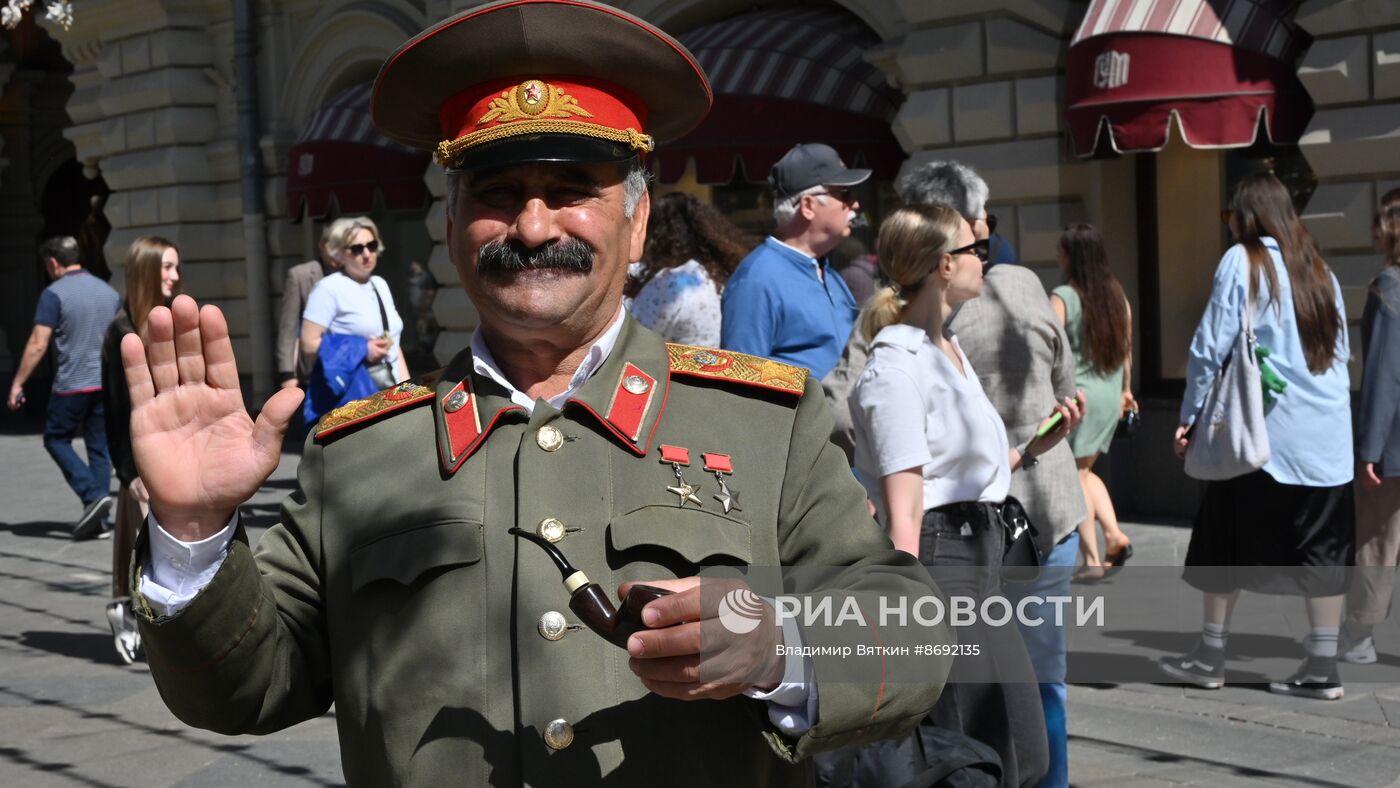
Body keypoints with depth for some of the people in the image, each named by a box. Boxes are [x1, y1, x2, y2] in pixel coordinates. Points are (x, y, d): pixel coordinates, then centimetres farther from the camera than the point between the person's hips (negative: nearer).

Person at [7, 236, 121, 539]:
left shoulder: (54, 293, -9)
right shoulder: (109, 292, 9)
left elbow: (38, 345, -13)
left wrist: (17, 383, -6)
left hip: (71, 385, -5)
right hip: (106, 383, 6)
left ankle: (93, 495, -7)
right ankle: (98, 520, 8)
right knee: (99, 448, 9)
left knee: (56, 439, 10)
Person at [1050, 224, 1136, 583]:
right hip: (1111, 395, 6)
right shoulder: (1117, 294, 7)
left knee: (1076, 476, 3)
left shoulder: (1063, 298, -12)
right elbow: (1126, 346, 14)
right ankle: (1114, 534, 7)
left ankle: (1092, 560, 3)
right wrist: (1126, 389, 23)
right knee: (1085, 471, 21)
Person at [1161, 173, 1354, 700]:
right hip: (1328, 432, 5)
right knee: (1322, 547, 6)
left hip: (1263, 430, -5)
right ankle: (1322, 667, 6)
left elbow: (1211, 346, -7)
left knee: (1228, 540, 6)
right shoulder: (1319, 270, 13)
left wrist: (1190, 416, 0)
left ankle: (1210, 658, 12)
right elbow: (1341, 350, 16)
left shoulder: (1243, 261, -3)